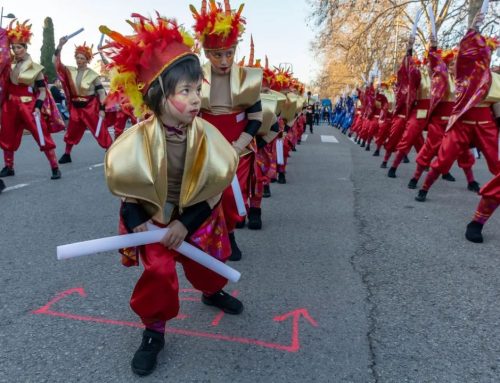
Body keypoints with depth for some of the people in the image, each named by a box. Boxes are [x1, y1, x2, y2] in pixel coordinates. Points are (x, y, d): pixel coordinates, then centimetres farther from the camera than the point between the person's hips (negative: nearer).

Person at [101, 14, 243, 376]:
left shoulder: (206, 135, -23)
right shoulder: (138, 140, -26)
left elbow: (214, 188, -14)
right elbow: (125, 183, -9)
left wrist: (186, 224, -18)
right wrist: (137, 222, -17)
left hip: (196, 216, 2)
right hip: (152, 216, -2)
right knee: (159, 272, -6)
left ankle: (212, 292, 54)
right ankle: (154, 330, 21)